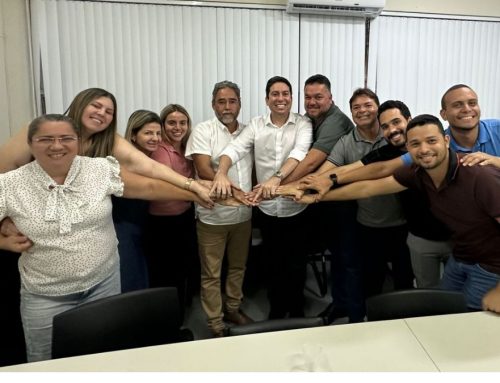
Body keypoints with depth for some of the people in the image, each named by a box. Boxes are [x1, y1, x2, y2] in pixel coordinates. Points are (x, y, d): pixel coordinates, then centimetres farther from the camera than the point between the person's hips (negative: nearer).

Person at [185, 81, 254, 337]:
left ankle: (233, 309, 39)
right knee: (211, 274, 6)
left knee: (238, 267, 19)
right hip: (213, 216, -5)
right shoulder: (203, 130, -7)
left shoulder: (247, 131, 8)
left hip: (243, 214, 5)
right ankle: (215, 325, 21)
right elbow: (203, 170, -17)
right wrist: (230, 189, -28)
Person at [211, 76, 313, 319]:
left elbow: (299, 152, -24)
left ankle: (296, 311, 34)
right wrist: (221, 173, -34)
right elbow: (235, 148, -12)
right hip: (266, 208, 2)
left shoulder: (303, 124, -6)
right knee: (274, 262, 17)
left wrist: (277, 178, -42)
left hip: (295, 207, -2)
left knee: (296, 263, 12)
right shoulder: (256, 125, 1)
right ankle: (276, 308, 37)